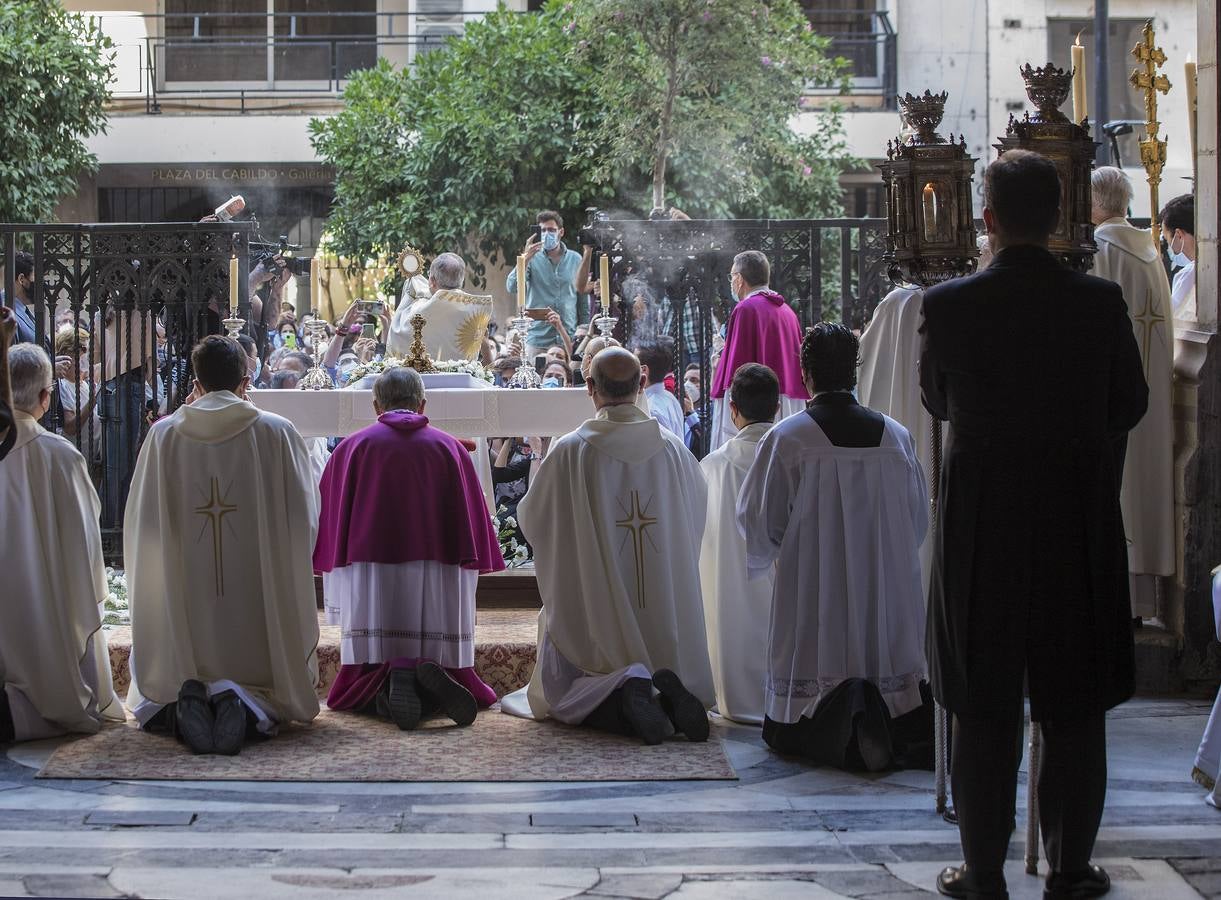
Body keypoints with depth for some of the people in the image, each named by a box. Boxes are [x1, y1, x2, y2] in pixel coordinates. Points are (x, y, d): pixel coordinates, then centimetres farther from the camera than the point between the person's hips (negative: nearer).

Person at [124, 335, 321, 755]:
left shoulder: (163, 434, 0)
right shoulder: (278, 433, -2)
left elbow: (142, 522, 9)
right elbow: (303, 520, 0)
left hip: (183, 608, 1)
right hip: (259, 606, -1)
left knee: (160, 690, 17)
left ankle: (179, 706, -18)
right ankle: (251, 706, -23)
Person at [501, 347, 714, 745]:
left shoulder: (569, 451, -11)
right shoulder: (674, 450, -2)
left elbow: (531, 518, 1)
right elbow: (697, 515, 13)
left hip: (592, 605, -3)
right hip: (665, 606, 3)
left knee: (563, 694, 10)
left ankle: (626, 688, -22)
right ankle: (669, 691, -17)